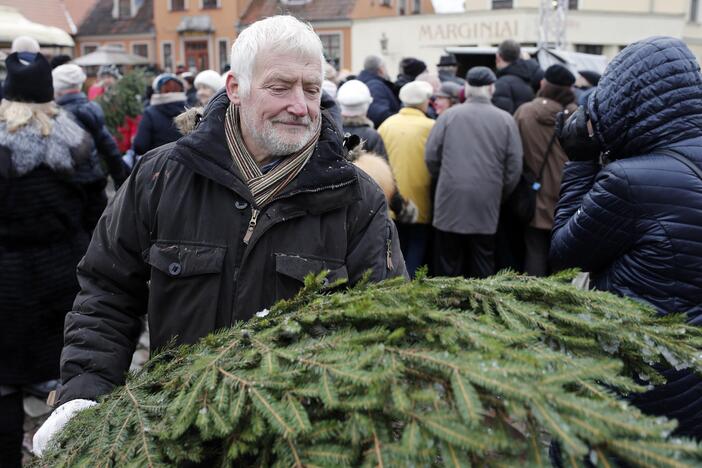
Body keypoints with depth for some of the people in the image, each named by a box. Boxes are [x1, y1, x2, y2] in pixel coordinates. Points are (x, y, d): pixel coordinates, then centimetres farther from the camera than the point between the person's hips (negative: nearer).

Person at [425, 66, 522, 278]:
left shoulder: (449, 115, -2)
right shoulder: (505, 120, 1)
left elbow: (431, 156, -1)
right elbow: (515, 166, 1)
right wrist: (501, 192, 16)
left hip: (451, 200, -1)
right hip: (487, 202, 1)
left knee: (449, 263, 8)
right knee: (482, 267, 10)